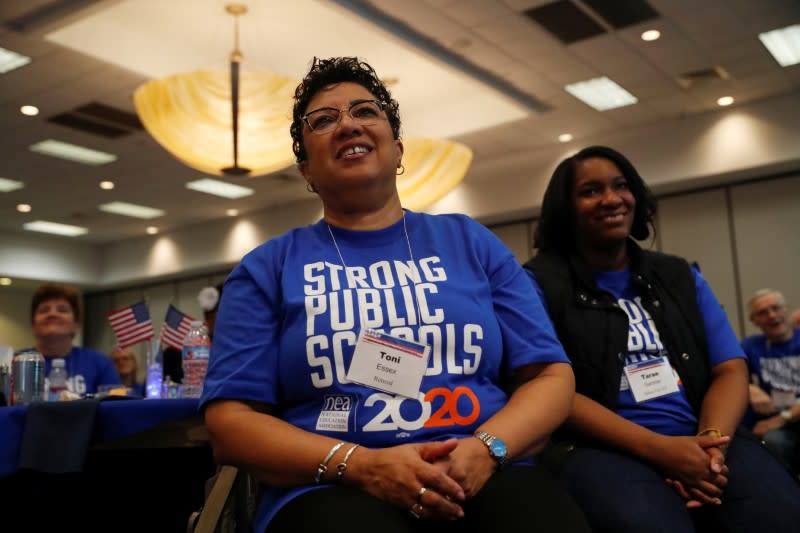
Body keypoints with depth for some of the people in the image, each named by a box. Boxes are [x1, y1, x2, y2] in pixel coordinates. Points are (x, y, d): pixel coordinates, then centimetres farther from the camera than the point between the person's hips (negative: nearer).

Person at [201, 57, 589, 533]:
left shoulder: (470, 242, 14)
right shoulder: (268, 267, 9)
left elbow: (551, 375, 10)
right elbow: (230, 420, 2)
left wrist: (486, 448, -10)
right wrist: (359, 464, -14)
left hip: (484, 477, 2)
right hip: (335, 490, -1)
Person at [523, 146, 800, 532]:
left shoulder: (681, 277, 19)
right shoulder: (539, 283, 4)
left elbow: (730, 369, 11)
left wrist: (711, 440, -11)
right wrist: (657, 447, -17)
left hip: (699, 443, 4)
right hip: (599, 448, -3)